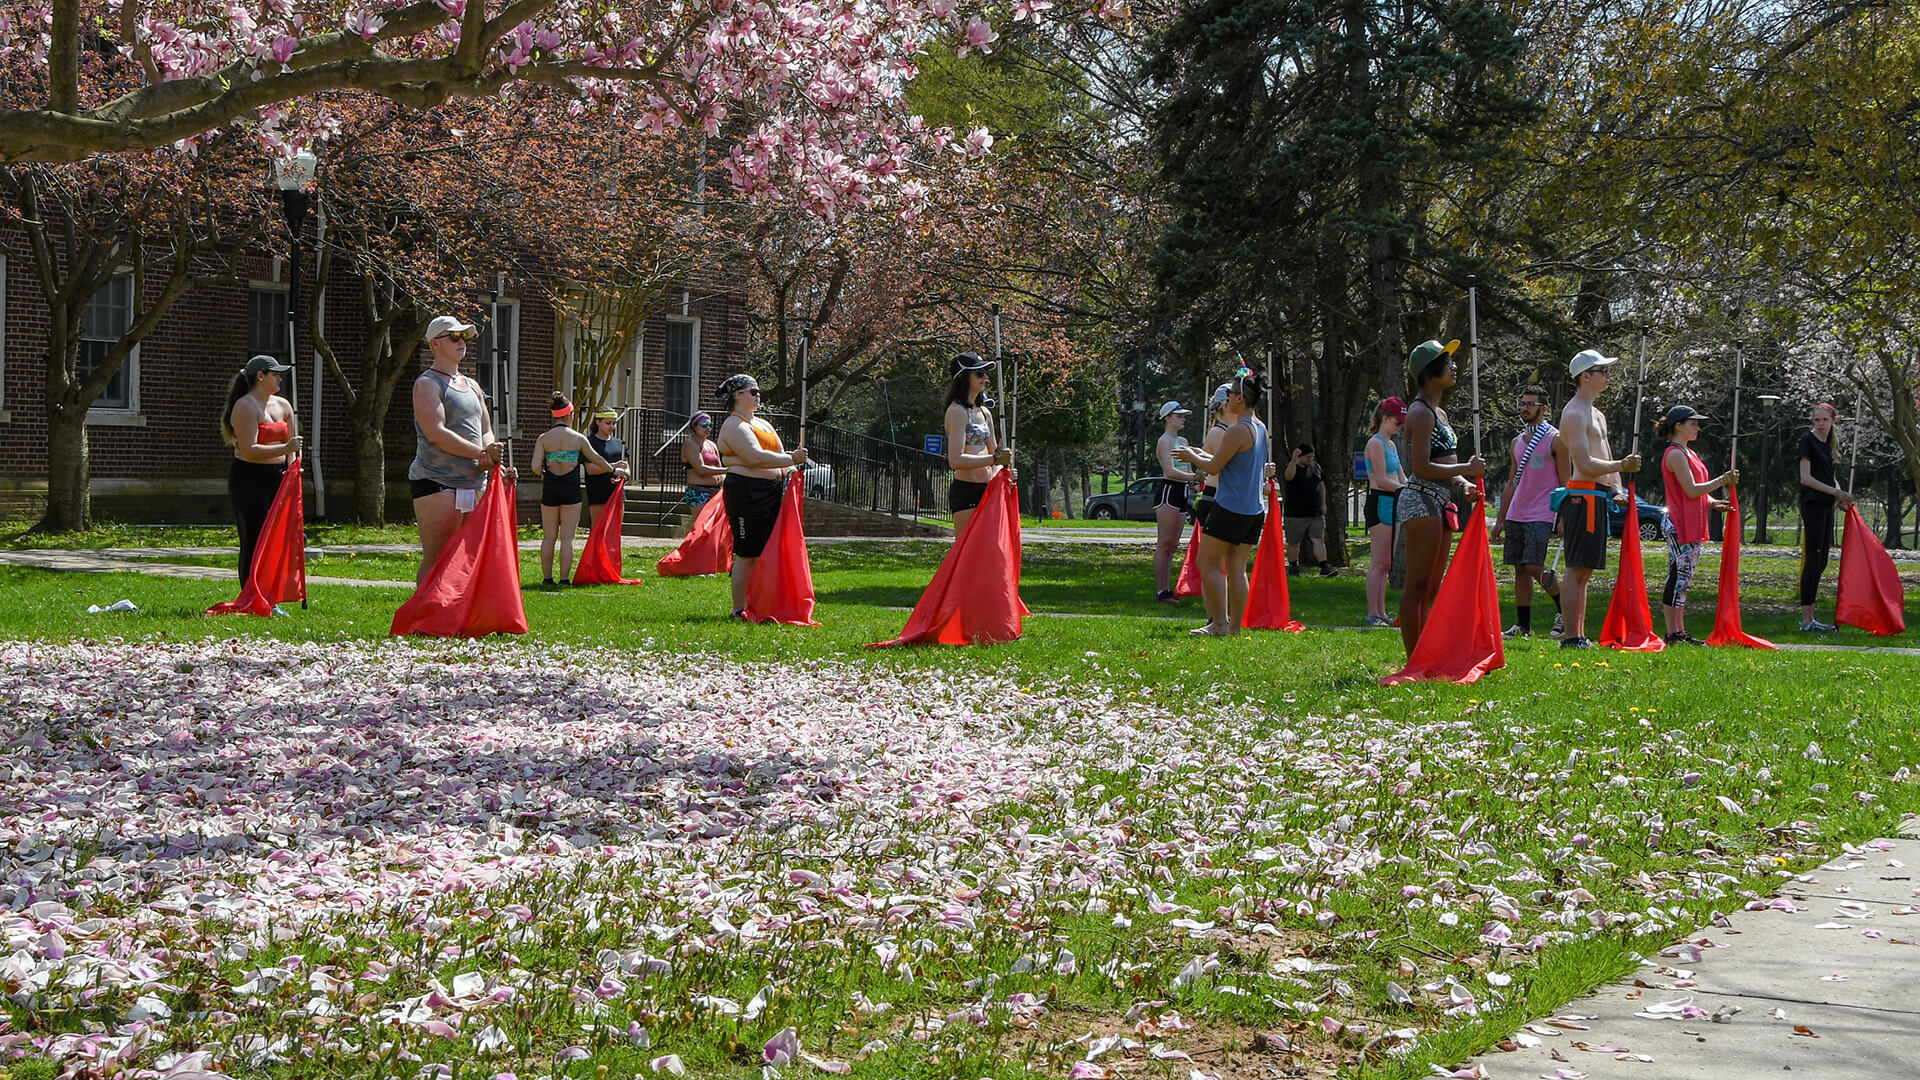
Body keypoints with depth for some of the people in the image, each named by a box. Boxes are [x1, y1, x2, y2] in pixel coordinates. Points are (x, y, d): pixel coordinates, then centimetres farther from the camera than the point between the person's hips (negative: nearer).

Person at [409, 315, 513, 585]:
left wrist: (490, 459, -3)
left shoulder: (472, 386, 21)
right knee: (436, 559, -10)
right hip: (436, 482, -8)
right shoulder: (427, 384, -5)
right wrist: (482, 453, -17)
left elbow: (486, 431, 19)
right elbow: (436, 434, -16)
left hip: (473, 482, 8)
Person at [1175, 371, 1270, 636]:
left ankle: (1219, 624, -5)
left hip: (1230, 508, -9)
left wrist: (1192, 457, 6)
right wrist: (1202, 455, 26)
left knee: (1208, 564, -2)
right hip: (1254, 510, 9)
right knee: (1236, 569, 9)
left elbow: (1214, 468, -13)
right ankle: (1235, 626, 8)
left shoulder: (1238, 430, -16)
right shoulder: (1261, 428, 14)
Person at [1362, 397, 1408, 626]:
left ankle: (1381, 612, 13)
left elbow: (1401, 477, 20)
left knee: (1385, 564, 9)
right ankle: (1373, 613, -6)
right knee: (1378, 562, -8)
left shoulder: (1390, 444, 20)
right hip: (1379, 503, -9)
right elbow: (1381, 480, -16)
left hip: (1391, 504, 9)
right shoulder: (1376, 443, -9)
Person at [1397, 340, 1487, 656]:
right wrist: (1467, 469, -14)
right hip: (1421, 500, -10)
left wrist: (1463, 485, 6)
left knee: (1431, 587, 12)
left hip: (1440, 502, 10)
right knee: (1417, 586, -8)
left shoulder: (1440, 413, 19)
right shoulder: (1421, 412, -12)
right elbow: (1421, 467, -19)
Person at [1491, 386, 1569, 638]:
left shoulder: (1555, 439, -3)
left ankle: (1564, 606, 5)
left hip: (1541, 515, -7)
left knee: (1533, 566, -16)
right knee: (1520, 570, 4)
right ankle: (1523, 626, 7)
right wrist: (1500, 520, 17)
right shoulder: (1518, 441, 16)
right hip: (1516, 515, 7)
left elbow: (1566, 483, -6)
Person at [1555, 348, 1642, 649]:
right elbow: (1586, 464, -19)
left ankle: (1579, 636, 14)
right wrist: (1622, 466, -15)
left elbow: (1606, 459, 23)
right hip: (1583, 496, -10)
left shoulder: (1597, 415, 22)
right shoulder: (1574, 413, -10)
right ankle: (1571, 638, -12)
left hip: (1596, 498, 10)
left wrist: (1617, 490, 8)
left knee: (1585, 570, 11)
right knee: (1576, 570, -11)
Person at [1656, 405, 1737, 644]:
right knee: (1678, 578, -8)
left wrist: (1712, 503, 6)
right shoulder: (1675, 454, -12)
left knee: (1683, 579, 10)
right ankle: (1673, 634, -6)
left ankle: (1680, 632, 13)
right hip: (1680, 524, -10)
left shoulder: (1688, 453, 20)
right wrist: (1722, 481, -12)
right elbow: (1691, 490, -18)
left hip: (1693, 525, 10)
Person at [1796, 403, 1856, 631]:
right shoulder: (1808, 440, -9)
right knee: (1813, 560, -9)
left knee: (1821, 562, 8)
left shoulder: (1827, 444, 15)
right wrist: (1835, 492, -16)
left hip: (1826, 506, 9)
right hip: (1812, 504, -9)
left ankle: (1809, 619, 12)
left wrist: (1841, 496, 5)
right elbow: (1806, 478, -15)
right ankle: (1807, 620, -8)